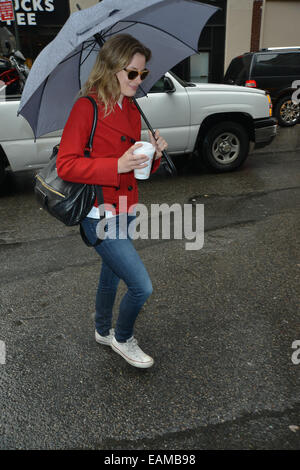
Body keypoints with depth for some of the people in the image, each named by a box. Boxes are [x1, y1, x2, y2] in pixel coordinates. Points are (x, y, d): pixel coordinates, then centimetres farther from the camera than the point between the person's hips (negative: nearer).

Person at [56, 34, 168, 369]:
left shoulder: (132, 109, 9)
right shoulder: (87, 108, -14)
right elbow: (65, 165, -18)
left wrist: (153, 154, -6)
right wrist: (117, 166, -27)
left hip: (125, 211, 8)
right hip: (100, 217, -8)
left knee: (112, 275, 24)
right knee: (141, 287, -6)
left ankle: (103, 331, 48)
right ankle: (122, 339, 24)